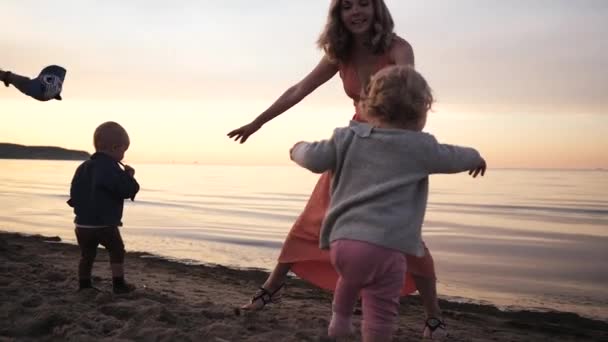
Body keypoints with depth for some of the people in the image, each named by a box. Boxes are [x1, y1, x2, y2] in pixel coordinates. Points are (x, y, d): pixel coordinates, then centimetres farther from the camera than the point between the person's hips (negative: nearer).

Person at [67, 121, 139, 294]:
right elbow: (126, 190, -21)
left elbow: (74, 194, 13)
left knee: (87, 254, 18)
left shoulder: (83, 167, 11)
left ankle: (84, 284, 23)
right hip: (105, 224, -6)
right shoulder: (110, 168, -15)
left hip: (82, 223, 7)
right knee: (117, 251, 10)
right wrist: (129, 176, -4)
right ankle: (119, 284, 10)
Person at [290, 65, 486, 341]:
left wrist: (299, 149, 27)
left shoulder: (349, 137, 9)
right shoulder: (420, 147, 4)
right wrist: (475, 158, 39)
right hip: (384, 247, -5)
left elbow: (315, 159, 5)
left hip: (341, 241, 5)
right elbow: (455, 158, 17)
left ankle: (339, 318, 41)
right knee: (380, 313, 4)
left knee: (353, 275, 36)